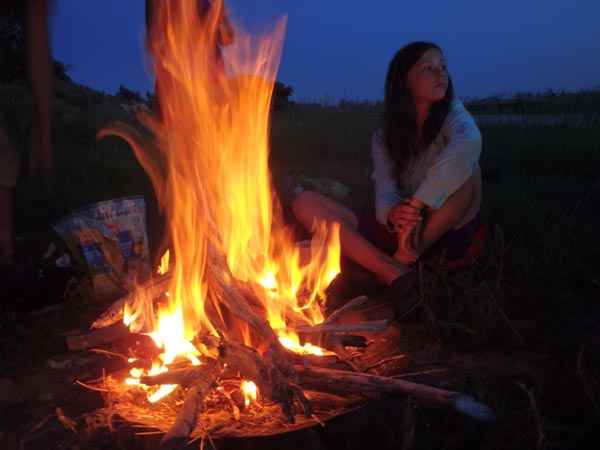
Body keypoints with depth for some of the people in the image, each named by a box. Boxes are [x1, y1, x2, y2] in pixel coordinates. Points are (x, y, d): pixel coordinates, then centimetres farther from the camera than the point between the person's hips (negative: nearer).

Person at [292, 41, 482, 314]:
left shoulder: (452, 115, -4)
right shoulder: (384, 137, 3)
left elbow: (469, 142, -30)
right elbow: (384, 194, -11)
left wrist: (415, 208, -36)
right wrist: (392, 215, -36)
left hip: (443, 232, -2)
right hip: (396, 232, 2)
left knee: (468, 169, -27)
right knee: (305, 203, -13)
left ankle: (402, 261, -26)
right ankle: (394, 272, -32)